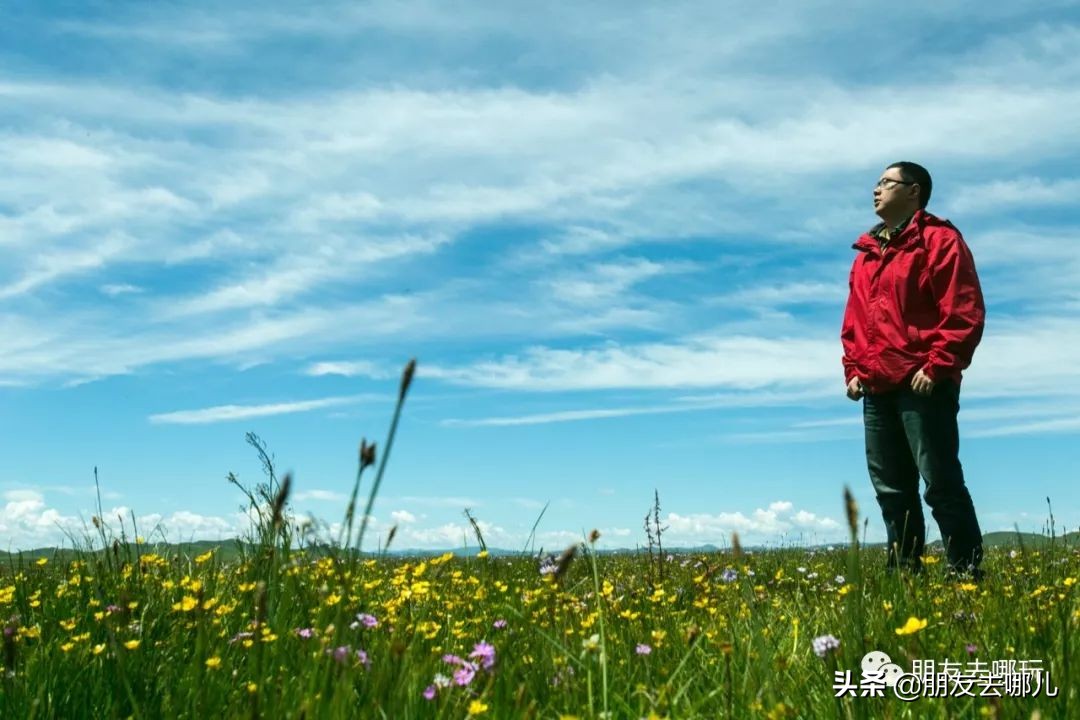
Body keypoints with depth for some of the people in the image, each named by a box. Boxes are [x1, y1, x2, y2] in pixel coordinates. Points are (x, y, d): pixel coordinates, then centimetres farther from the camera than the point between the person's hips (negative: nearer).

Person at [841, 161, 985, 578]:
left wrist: (937, 367, -16)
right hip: (876, 389, 7)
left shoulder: (939, 240, -1)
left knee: (941, 483, -6)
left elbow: (965, 312, -10)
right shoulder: (866, 252, 21)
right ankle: (904, 571, 20)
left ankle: (966, 572, 3)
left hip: (922, 385, -7)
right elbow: (854, 319, 23)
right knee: (890, 488, 11)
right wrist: (853, 369, 11)